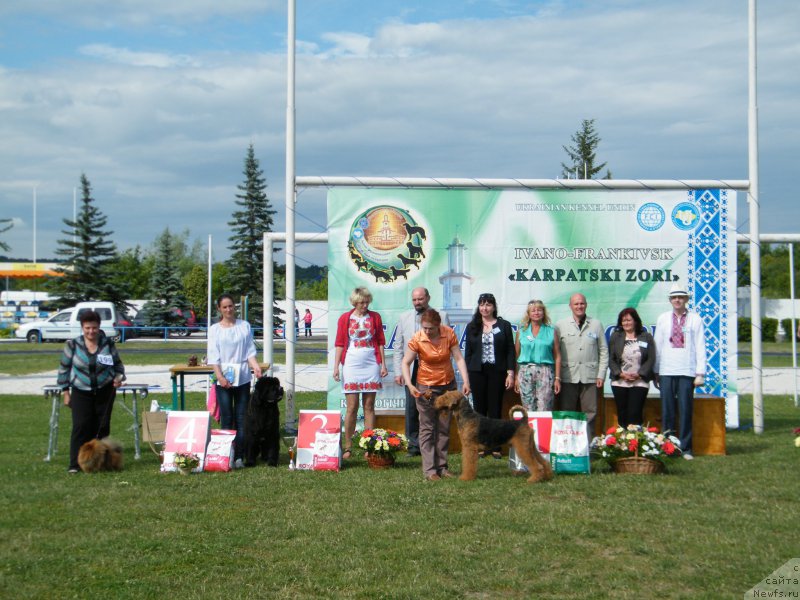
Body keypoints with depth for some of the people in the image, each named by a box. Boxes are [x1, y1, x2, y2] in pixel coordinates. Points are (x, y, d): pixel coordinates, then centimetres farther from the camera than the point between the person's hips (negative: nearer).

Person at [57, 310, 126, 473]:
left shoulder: (108, 344, -2)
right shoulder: (72, 345, -5)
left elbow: (118, 364, 12)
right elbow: (64, 368, 3)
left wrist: (119, 377, -8)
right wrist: (66, 392, 1)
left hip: (105, 391, 2)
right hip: (81, 392, -2)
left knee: (102, 426, 5)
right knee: (81, 427, -10)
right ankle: (76, 464, -8)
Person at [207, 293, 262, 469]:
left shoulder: (245, 326, 8)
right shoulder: (215, 329, 4)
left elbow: (250, 351, 7)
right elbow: (213, 356, -2)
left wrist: (255, 366, -10)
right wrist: (220, 376, -13)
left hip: (242, 377, 1)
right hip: (223, 379, -1)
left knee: (241, 418, 1)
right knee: (226, 418, -1)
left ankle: (239, 456, 3)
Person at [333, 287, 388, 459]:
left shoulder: (374, 317, 8)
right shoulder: (345, 319, 4)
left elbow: (380, 342, 9)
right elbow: (340, 344, 4)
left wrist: (383, 364, 3)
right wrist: (336, 366, -3)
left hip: (371, 365, 1)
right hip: (351, 365, -1)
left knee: (369, 407, 3)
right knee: (352, 407, -3)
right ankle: (348, 447, 3)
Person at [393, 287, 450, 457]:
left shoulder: (441, 316, 3)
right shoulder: (404, 318, 10)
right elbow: (398, 346, 11)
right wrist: (398, 372, 4)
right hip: (411, 368, 2)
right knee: (412, 408, 3)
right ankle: (414, 444, 11)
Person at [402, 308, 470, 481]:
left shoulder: (449, 334, -13)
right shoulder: (417, 340, -18)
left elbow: (458, 358, -10)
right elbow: (405, 363, -11)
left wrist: (466, 381, -18)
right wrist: (409, 385, -24)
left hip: (448, 384, 3)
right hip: (426, 387, -3)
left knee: (444, 428, 9)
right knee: (427, 429, 0)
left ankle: (442, 467, 16)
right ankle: (429, 470, 1)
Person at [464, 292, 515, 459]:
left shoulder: (504, 325, 4)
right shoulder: (472, 327, 8)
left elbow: (510, 351, 2)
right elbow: (468, 352, 9)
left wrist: (510, 373, -5)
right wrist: (467, 376, 3)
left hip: (497, 372, -1)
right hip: (477, 372, 1)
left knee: (495, 409, 1)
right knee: (479, 409, 4)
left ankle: (495, 447, 6)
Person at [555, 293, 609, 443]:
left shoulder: (596, 325, 10)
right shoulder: (560, 326, 6)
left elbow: (604, 351, 10)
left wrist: (601, 374, 3)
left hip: (590, 377, 1)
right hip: (568, 377, -1)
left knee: (589, 414, 2)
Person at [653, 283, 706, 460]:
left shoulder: (695, 319, 5)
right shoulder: (663, 319, 11)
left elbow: (700, 347, 3)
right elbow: (657, 346, 12)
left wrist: (700, 373, -3)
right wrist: (655, 372, 9)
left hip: (687, 372, -2)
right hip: (666, 372, 2)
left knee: (686, 411, -1)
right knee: (667, 411, 3)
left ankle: (686, 449, 6)